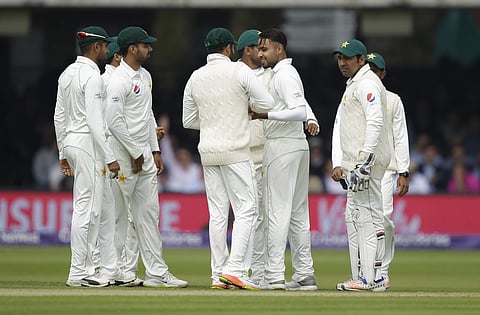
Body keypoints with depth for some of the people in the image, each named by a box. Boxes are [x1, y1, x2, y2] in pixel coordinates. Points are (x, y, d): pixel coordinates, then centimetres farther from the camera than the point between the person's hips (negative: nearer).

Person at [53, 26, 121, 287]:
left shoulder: (67, 73, 13)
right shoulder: (92, 76, -15)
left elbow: (59, 116, 17)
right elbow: (94, 121, -20)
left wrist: (63, 153, 22)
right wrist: (109, 158, -18)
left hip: (70, 142, 10)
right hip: (88, 144, -10)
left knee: (87, 208, 13)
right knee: (86, 209, -7)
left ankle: (82, 269, 13)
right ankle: (78, 273, -7)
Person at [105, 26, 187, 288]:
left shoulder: (145, 76, 14)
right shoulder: (119, 80, -15)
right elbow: (114, 121, -20)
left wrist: (155, 150, 16)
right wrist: (136, 154, -16)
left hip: (145, 155, 9)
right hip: (125, 155, -9)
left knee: (148, 213, 7)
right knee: (118, 214, -2)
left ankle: (156, 272, 7)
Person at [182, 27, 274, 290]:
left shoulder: (195, 77, 8)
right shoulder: (239, 71, -7)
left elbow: (188, 120, 14)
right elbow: (266, 103, -12)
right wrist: (248, 103, 9)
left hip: (208, 151, 5)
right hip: (235, 150, -5)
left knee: (217, 213, 7)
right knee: (245, 209, -3)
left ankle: (218, 274, 6)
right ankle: (234, 269, -15)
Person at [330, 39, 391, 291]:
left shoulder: (367, 83, -8)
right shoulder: (351, 87, 24)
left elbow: (375, 122, -20)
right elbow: (339, 127, 21)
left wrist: (365, 160, -26)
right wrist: (338, 164, 10)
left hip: (368, 162, -11)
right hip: (354, 165, 11)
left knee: (369, 215, -12)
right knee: (353, 217, 12)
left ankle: (372, 278, -15)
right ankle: (361, 277, 14)